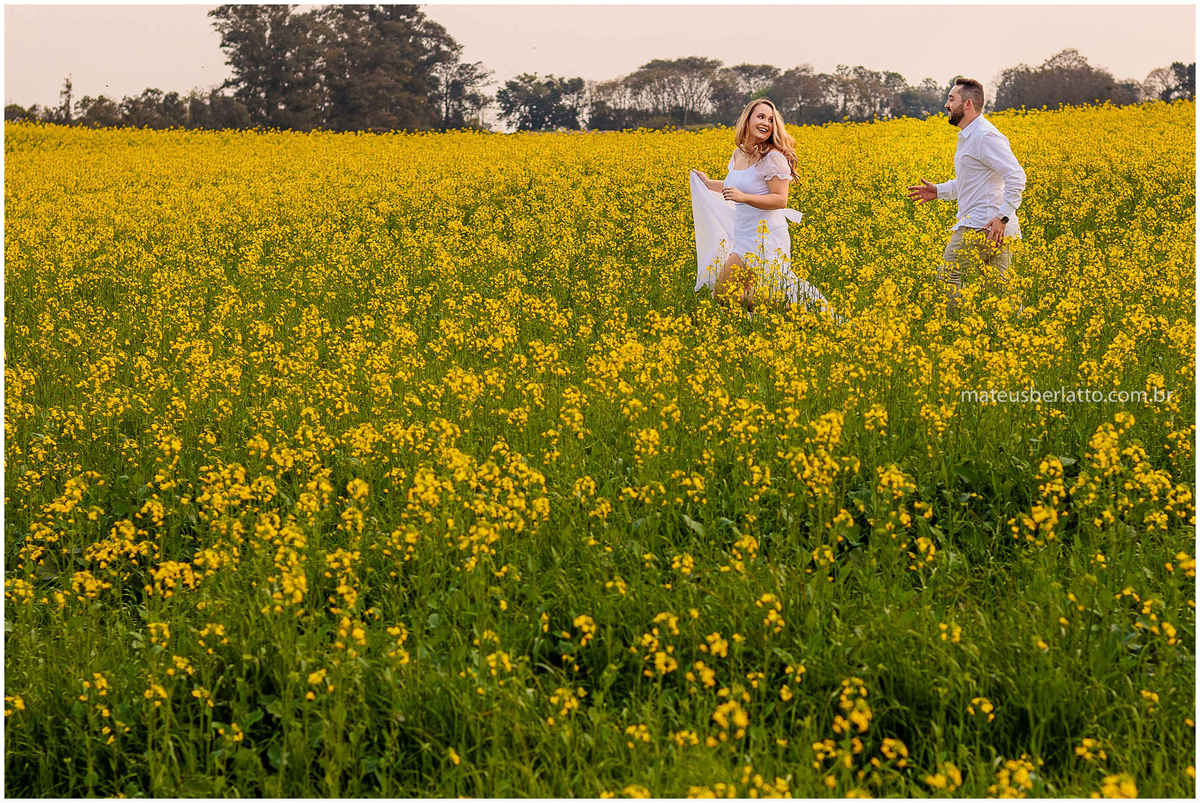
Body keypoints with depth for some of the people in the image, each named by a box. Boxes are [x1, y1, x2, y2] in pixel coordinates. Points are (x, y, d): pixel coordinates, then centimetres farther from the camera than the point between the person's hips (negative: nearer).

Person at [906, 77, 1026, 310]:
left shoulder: (985, 136, -14)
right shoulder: (968, 136, 19)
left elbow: (1016, 177, -22)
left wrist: (1002, 218, -26)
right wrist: (939, 191, 19)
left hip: (982, 227, -10)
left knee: (947, 280, -8)